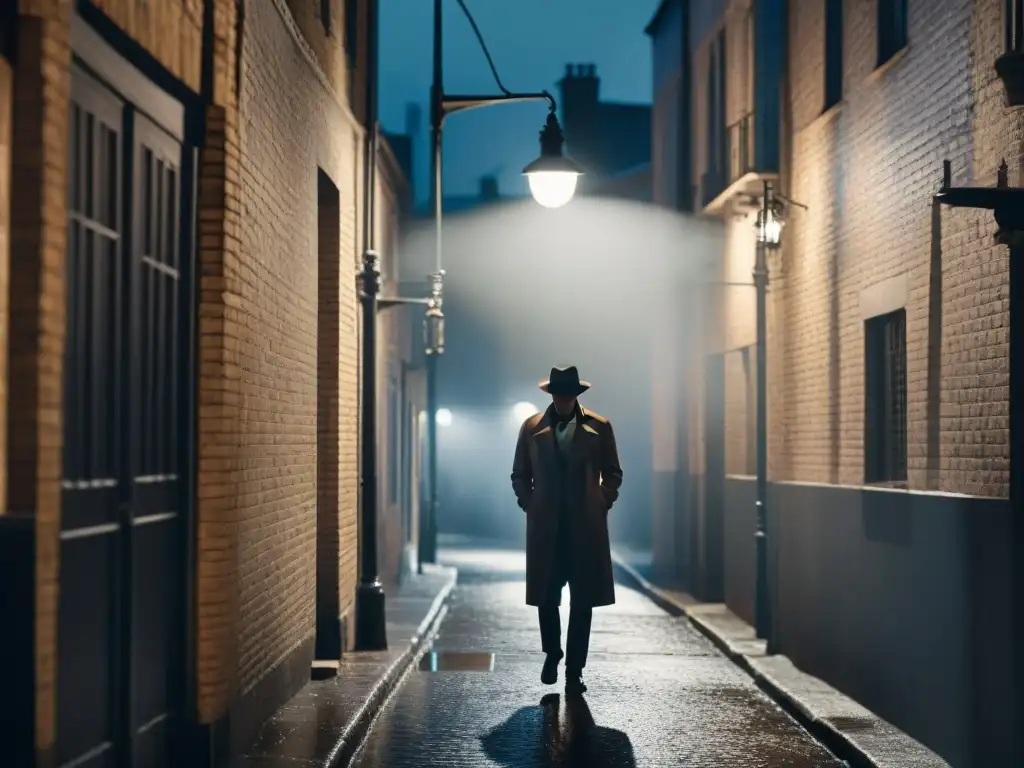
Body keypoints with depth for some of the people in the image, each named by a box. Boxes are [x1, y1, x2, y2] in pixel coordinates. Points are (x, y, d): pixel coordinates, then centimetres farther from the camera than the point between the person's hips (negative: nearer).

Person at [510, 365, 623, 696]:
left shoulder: (599, 427, 3)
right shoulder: (532, 428, 5)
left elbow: (612, 474, 10)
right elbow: (520, 476, 11)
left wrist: (602, 504, -1)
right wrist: (530, 506, 0)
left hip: (586, 528, 0)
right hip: (545, 527, 0)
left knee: (582, 601, 1)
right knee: (546, 597, 4)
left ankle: (575, 672, 7)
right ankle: (552, 653, 29)